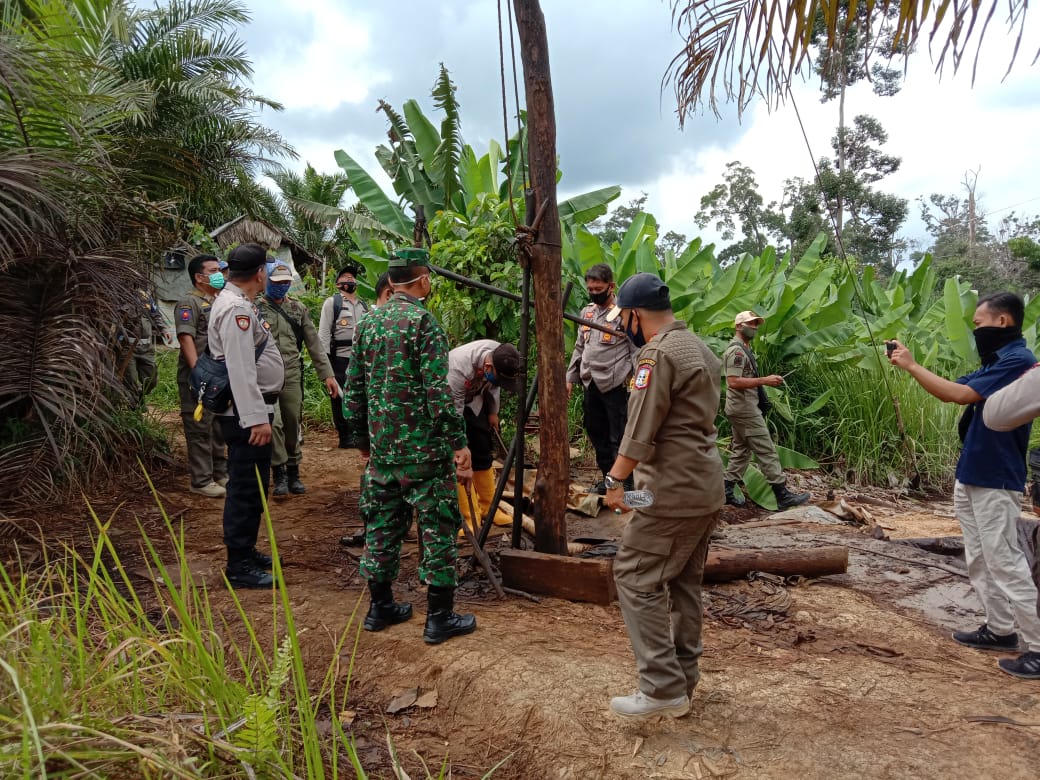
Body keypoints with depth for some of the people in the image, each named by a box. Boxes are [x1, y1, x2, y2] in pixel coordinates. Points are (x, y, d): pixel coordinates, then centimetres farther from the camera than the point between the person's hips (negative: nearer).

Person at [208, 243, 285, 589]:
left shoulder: (236, 303, 15)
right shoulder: (236, 309, -18)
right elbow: (241, 370, -26)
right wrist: (257, 418, -28)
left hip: (251, 409, 11)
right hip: (247, 412, -11)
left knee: (251, 485, 19)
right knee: (246, 487, -4)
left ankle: (245, 551, 32)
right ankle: (239, 567, 4)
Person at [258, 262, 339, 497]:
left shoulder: (298, 309, 11)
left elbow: (314, 343, 10)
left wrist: (327, 374, 5)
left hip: (292, 376, 3)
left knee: (293, 426, 8)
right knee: (273, 424, -10)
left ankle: (293, 473, 21)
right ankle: (280, 475, 1)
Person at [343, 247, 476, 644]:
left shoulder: (368, 321, 9)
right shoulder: (422, 321, -13)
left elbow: (354, 388, 12)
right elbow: (438, 391, -19)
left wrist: (363, 438, 21)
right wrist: (459, 443, -15)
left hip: (382, 448, 7)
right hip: (424, 448, -7)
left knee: (382, 526, 15)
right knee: (437, 528, 3)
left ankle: (380, 607, 25)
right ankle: (440, 617, 9)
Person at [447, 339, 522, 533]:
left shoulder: (500, 357, -21)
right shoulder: (458, 369, -41)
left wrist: (493, 412, 8)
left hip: (473, 401, 6)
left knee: (483, 452, 7)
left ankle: (487, 508, 19)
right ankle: (469, 517, -7)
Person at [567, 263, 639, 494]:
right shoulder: (587, 312, 14)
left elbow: (637, 350, -10)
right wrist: (570, 378, 16)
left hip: (615, 385, -7)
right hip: (591, 385, 7)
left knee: (619, 438, -4)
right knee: (597, 435, 14)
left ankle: (627, 484, 3)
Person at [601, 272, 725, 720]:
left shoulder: (658, 353, -14)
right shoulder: (698, 347, 16)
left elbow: (640, 430, -19)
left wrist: (615, 480, -13)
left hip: (673, 491, -10)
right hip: (707, 489, 10)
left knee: (636, 578, -4)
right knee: (685, 583, 15)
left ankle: (663, 688, -3)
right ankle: (683, 681, 22)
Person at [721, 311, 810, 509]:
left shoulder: (743, 349, 19)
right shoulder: (736, 351, -15)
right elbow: (734, 382, -25)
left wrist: (766, 381, 12)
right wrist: (764, 380, -25)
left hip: (741, 409, 11)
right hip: (745, 409, -11)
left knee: (741, 450, 13)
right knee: (766, 451, -8)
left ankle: (727, 491, 15)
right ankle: (783, 496, -5)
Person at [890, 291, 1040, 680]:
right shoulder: (996, 361, 13)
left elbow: (960, 394, -26)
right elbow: (951, 389, 13)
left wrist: (912, 366, -17)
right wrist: (909, 364, 2)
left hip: (995, 481, -10)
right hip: (971, 477, 10)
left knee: (1005, 562, -7)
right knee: (979, 560, 15)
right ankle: (1001, 629, 26)